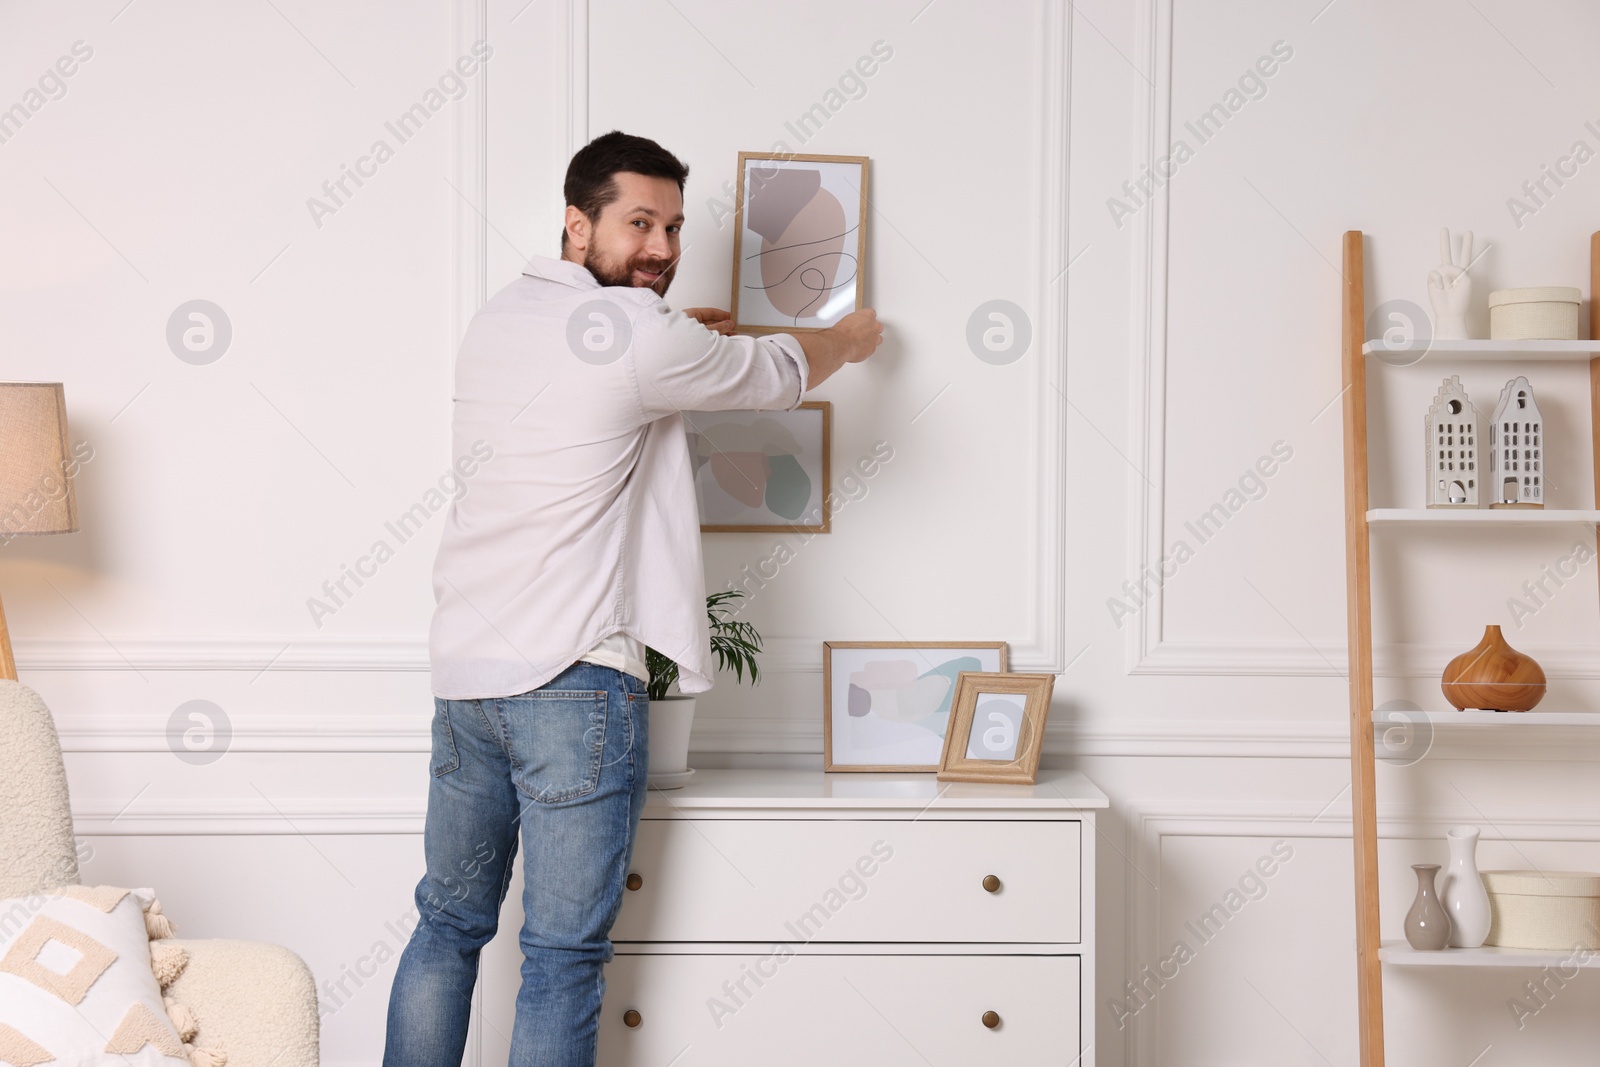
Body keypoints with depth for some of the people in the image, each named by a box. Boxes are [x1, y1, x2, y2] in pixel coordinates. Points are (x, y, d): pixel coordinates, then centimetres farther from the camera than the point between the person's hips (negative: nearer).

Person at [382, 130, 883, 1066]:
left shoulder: (496, 320, 12)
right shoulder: (636, 333, -10)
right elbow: (780, 375, 5)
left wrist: (673, 340, 33)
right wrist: (850, 340, 25)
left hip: (463, 672, 8)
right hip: (574, 681, -8)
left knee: (449, 924, 17)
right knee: (564, 954, -1)